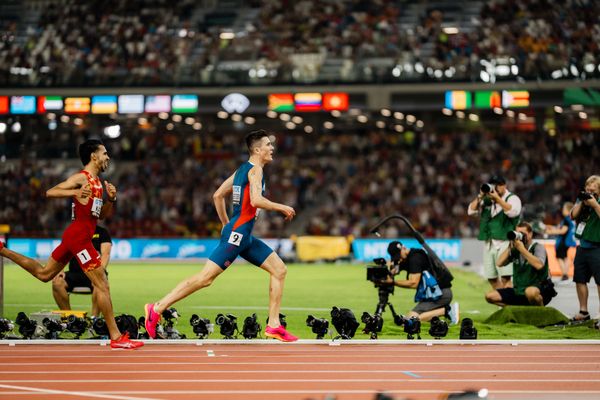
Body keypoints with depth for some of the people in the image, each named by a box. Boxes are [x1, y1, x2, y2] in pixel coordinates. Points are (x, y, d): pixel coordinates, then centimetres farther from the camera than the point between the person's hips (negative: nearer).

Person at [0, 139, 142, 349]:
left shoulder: (97, 182, 17)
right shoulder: (82, 178, -10)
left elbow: (102, 214, 23)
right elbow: (50, 192, -16)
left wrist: (111, 199, 5)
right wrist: (75, 192, -29)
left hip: (75, 236, 10)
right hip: (79, 235, -10)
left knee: (44, 273, 21)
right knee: (102, 284, -10)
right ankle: (116, 337, -9)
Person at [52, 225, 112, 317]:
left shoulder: (102, 232, 10)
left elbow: (105, 253, -5)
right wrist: (59, 270, -11)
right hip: (74, 273, 3)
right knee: (57, 282, -28)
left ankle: (94, 317, -31)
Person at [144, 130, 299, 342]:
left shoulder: (242, 169, 18)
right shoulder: (255, 169, -10)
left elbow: (218, 195, 20)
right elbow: (256, 200, -25)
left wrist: (226, 224, 24)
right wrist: (281, 207, -13)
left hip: (244, 236, 10)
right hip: (237, 234, -10)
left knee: (279, 270, 8)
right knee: (205, 278, -11)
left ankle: (274, 326, 6)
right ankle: (157, 309, -8)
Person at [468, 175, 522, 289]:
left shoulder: (512, 198, 1)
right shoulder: (486, 201, 15)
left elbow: (512, 211, -19)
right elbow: (471, 211, 11)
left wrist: (497, 198, -18)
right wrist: (480, 196, 0)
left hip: (504, 242, -6)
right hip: (488, 244, 6)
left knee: (505, 278, -16)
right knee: (491, 278, 7)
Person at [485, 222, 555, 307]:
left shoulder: (538, 247, -8)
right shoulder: (515, 249, 6)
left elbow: (539, 265, -28)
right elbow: (500, 263, -4)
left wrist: (522, 249, -23)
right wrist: (510, 247, -10)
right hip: (518, 292, 6)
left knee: (530, 292, -43)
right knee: (490, 296, -4)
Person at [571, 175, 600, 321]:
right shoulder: (582, 199, 11)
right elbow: (573, 215, 4)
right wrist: (581, 202, -6)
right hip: (582, 246, 7)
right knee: (580, 280, 10)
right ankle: (583, 311, 20)